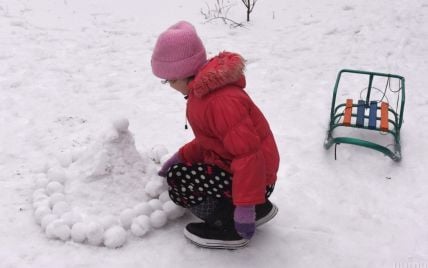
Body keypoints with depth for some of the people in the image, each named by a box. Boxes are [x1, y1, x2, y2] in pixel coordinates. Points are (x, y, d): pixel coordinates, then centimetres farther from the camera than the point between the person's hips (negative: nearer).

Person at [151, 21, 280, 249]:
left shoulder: (221, 101, -28)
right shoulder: (203, 90, 6)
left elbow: (248, 154, -32)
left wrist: (245, 207, -33)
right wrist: (180, 157, 8)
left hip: (251, 178, -10)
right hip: (231, 168, 10)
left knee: (177, 183, -15)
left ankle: (229, 228, -3)